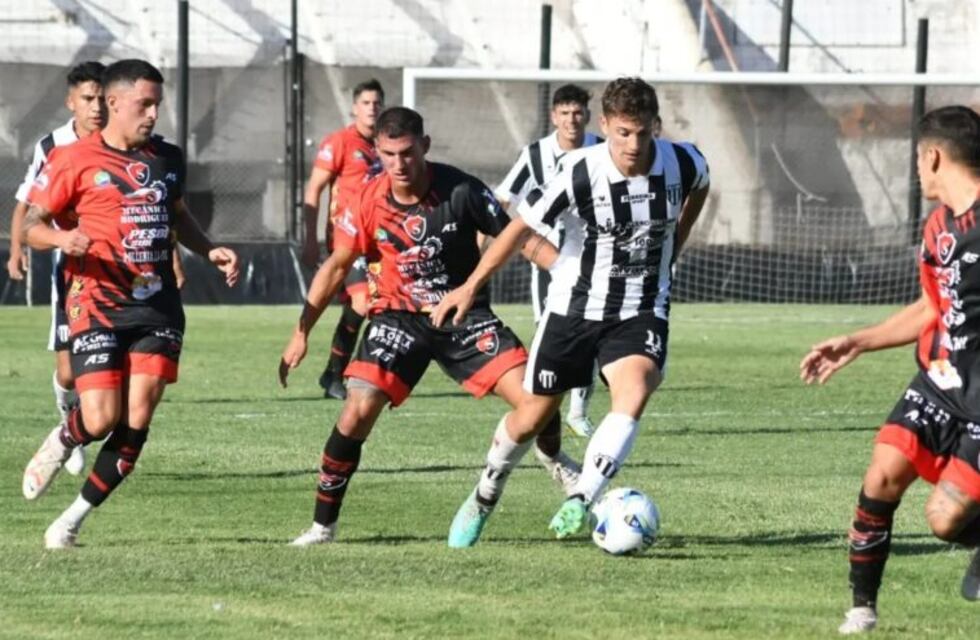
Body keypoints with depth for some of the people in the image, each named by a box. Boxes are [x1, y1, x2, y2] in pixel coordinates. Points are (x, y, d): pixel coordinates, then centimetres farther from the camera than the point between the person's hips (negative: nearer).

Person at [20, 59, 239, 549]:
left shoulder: (167, 159, 13)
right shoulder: (74, 160, -4)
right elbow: (32, 226, -3)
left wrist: (209, 251, 15)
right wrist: (62, 238, -25)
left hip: (157, 306, 4)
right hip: (97, 306, -4)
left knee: (136, 422, -7)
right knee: (100, 420, -14)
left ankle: (75, 518, 8)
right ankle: (60, 444, 24)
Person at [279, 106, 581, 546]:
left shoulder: (461, 191, -17)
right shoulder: (369, 204, -12)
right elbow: (337, 266, 0)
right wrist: (302, 333, -2)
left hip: (464, 313, 0)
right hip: (399, 317, 0)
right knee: (358, 410, -19)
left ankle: (552, 457, 27)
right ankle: (323, 525, -4)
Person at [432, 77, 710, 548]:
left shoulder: (682, 163, -12)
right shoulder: (581, 174, -21)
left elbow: (700, 186, 15)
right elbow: (523, 226, -11)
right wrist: (471, 286, -11)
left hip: (642, 312, 1)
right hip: (574, 309, -1)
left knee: (633, 397, -29)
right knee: (530, 419, 10)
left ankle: (580, 501, -31)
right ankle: (485, 497, 37)